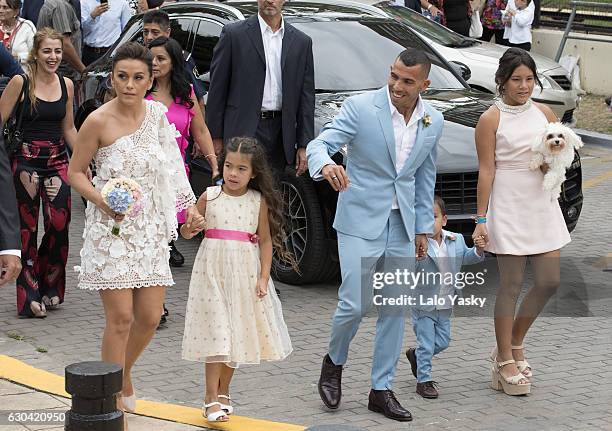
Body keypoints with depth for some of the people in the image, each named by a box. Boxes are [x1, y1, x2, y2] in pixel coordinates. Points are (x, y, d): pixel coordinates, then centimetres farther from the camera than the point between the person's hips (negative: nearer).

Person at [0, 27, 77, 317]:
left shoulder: (66, 85, 7)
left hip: (58, 161, 4)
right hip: (26, 160, -4)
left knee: (59, 224, -4)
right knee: (27, 228, 1)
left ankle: (50, 287, 17)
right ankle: (30, 296, 8)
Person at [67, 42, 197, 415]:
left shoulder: (157, 113, 3)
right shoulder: (99, 121, -10)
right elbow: (76, 172, -3)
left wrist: (190, 204, 13)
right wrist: (102, 201, -18)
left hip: (150, 228, 5)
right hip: (111, 228, -5)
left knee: (150, 317, 4)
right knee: (121, 317, -7)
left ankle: (124, 372, 33)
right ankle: (114, 402, 5)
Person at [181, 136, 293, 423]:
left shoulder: (259, 201, 0)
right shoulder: (209, 197, -2)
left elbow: (265, 240, 2)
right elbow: (185, 233, 6)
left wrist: (263, 278, -4)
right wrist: (190, 227, -18)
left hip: (245, 274, 2)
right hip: (213, 270, -1)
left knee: (237, 333, 10)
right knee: (216, 333, -6)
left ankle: (223, 392, 26)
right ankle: (211, 399, -2)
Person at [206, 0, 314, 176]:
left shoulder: (302, 42, 10)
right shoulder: (233, 34, 1)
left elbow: (306, 97, 10)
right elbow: (217, 89, 2)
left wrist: (304, 145, 5)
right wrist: (216, 136, -2)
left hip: (280, 134, 3)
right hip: (243, 129, -3)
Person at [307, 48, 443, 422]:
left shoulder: (433, 122, 4)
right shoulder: (360, 107, -11)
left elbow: (425, 178, 13)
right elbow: (320, 144, -16)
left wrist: (423, 229, 13)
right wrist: (326, 164, -40)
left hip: (402, 226, 5)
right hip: (361, 222, -4)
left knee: (395, 310, 7)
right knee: (355, 305, -9)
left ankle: (382, 390, 18)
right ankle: (334, 362, 21)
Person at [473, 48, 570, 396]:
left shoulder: (544, 113, 8)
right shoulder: (491, 119, -6)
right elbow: (486, 171, -7)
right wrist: (481, 219, -9)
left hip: (543, 204, 5)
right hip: (508, 207, -5)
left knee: (549, 281, 4)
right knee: (511, 285, -1)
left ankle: (514, 342, 25)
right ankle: (505, 362, 9)